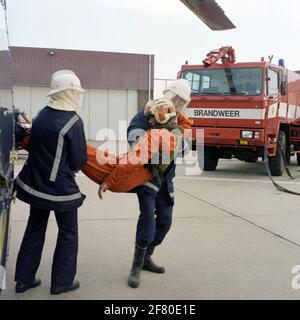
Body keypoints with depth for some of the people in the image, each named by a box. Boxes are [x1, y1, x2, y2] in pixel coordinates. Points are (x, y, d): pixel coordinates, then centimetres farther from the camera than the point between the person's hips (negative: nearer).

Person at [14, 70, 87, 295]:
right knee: (68, 234, 12)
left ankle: (24, 279, 27)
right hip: (61, 188, -6)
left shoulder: (41, 115, 2)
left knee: (34, 230, 19)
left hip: (34, 183, 7)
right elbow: (79, 161, -12)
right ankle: (62, 282, 21)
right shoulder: (73, 121, -17)